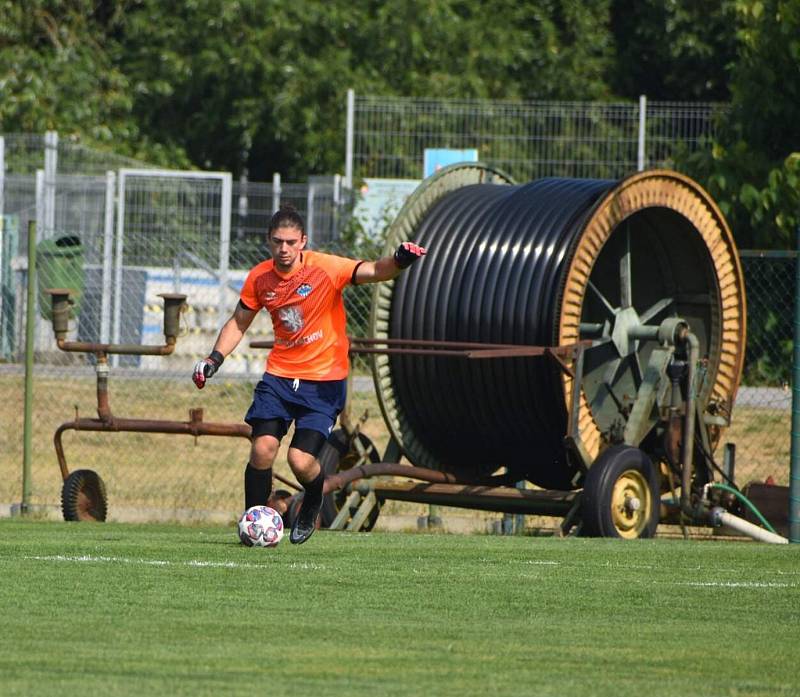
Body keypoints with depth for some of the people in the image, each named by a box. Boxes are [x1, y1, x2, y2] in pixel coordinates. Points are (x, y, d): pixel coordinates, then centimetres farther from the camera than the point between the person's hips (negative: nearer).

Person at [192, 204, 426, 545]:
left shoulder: (325, 268, -14)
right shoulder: (259, 278, 0)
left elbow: (371, 271, -26)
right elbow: (238, 323, 13)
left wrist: (399, 260, -47)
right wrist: (214, 359, 1)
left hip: (324, 382, -3)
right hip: (279, 376, 3)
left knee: (301, 462, -12)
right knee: (262, 449, -13)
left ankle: (312, 504, 23)